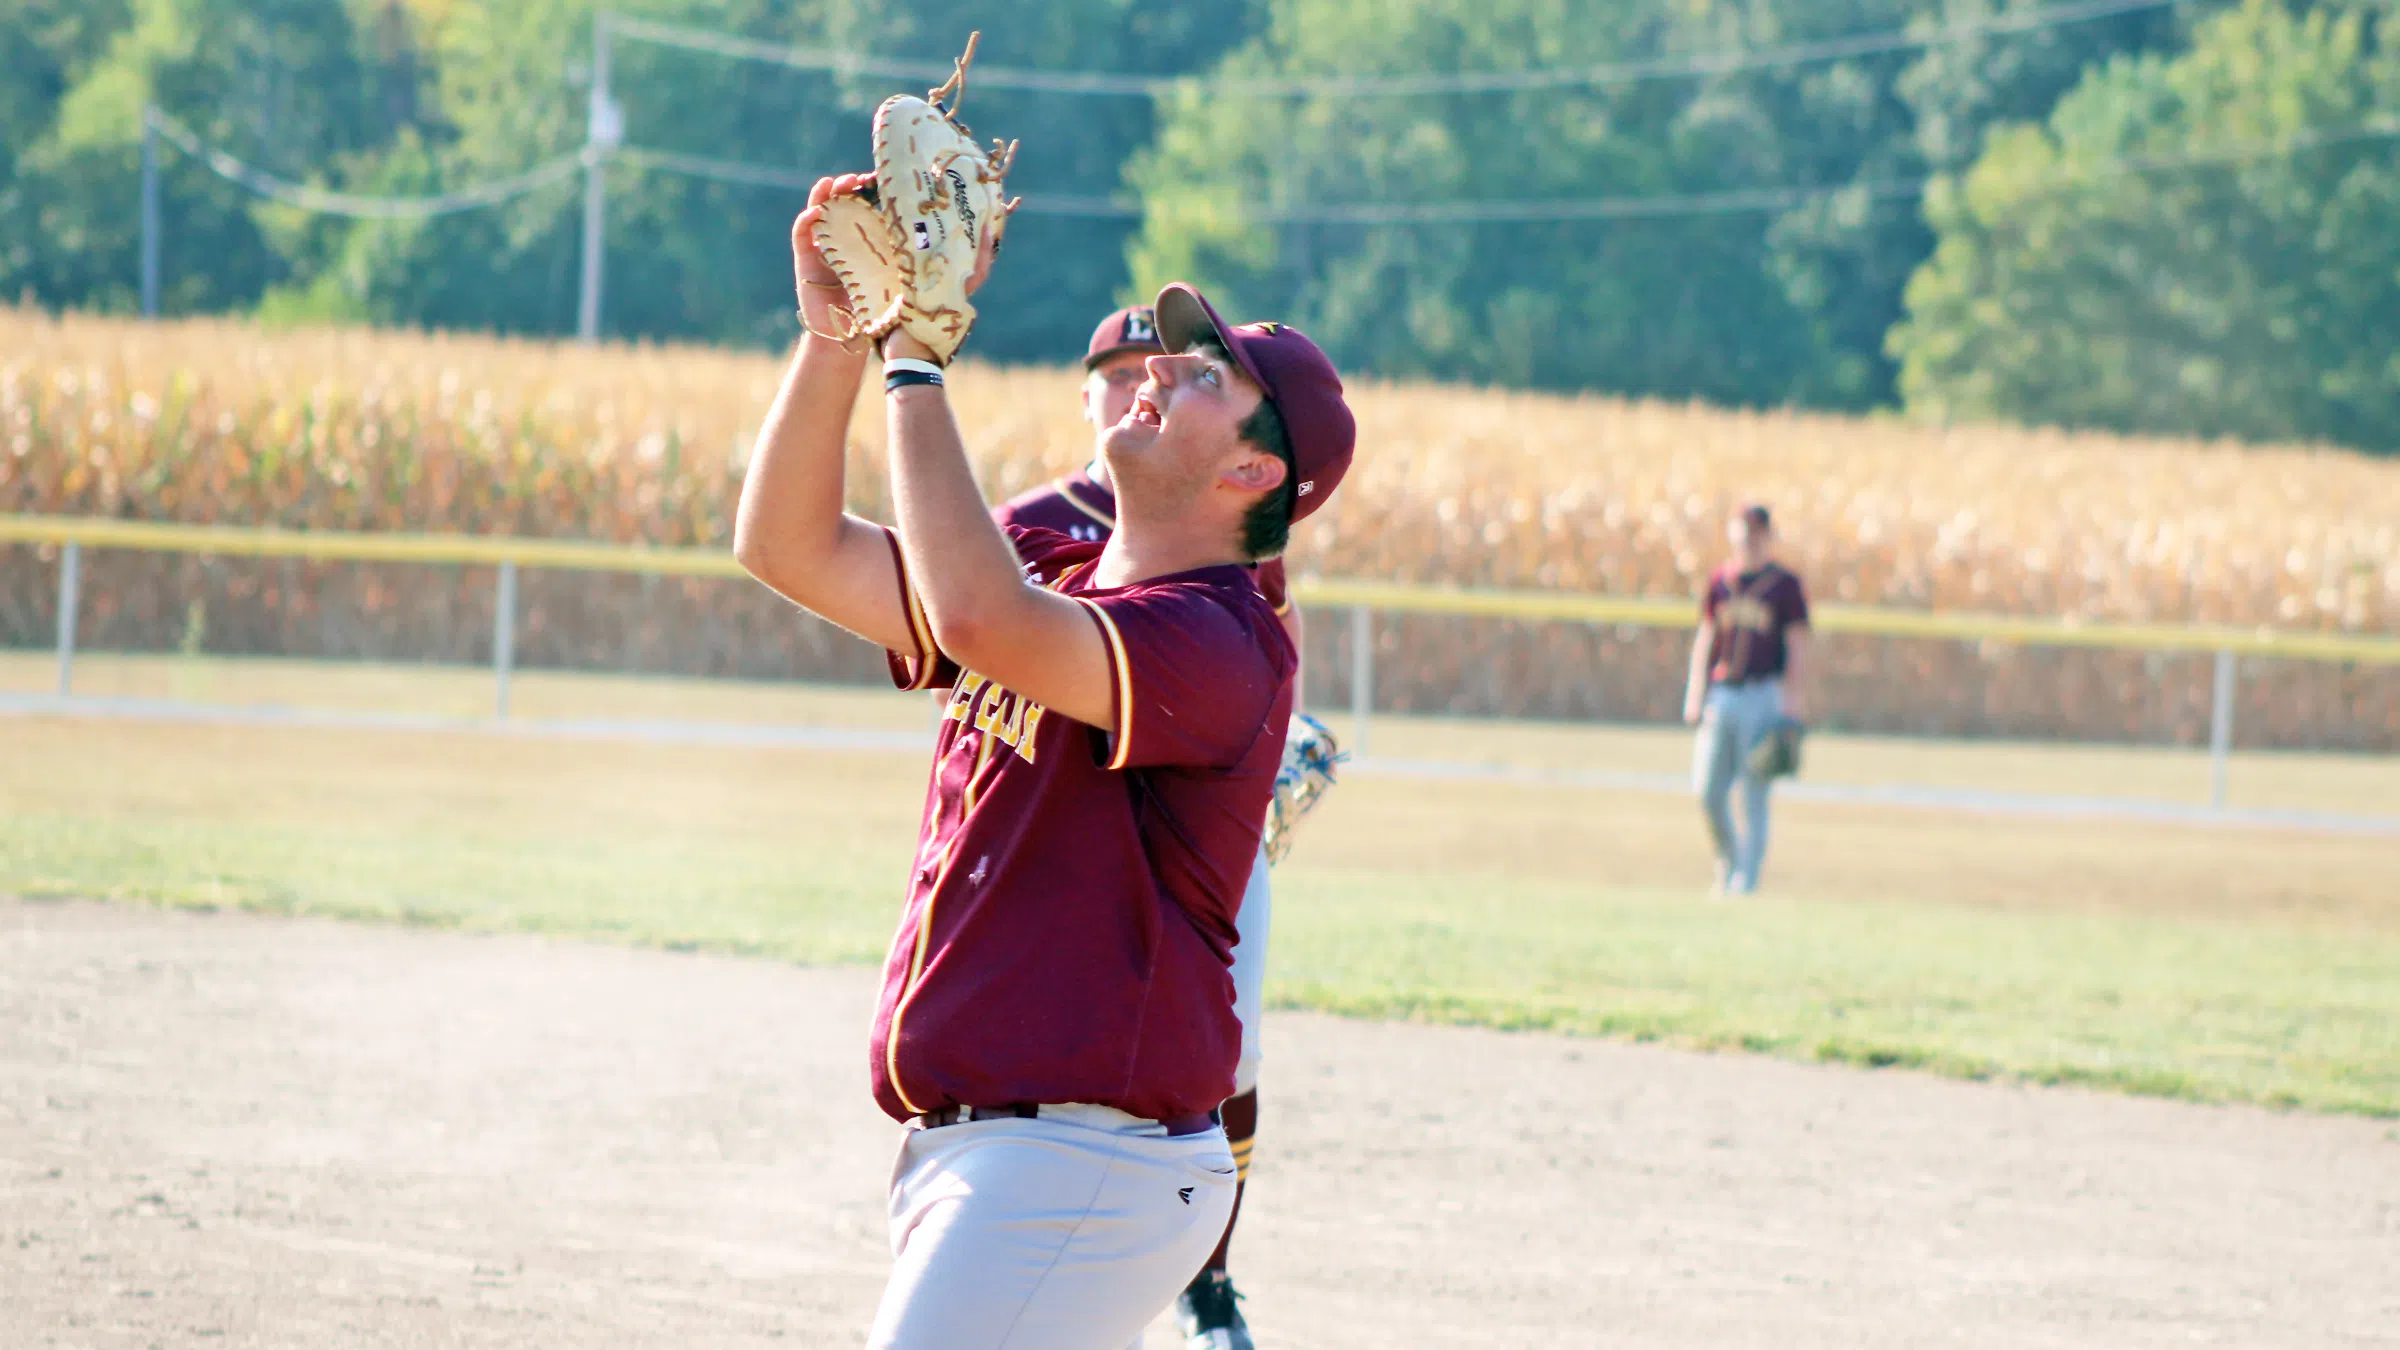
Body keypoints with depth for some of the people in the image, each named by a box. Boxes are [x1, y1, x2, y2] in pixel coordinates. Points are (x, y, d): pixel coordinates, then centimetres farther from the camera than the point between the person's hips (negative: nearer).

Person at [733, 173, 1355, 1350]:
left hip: (1083, 1165, -10)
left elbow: (982, 620, -32)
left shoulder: (1222, 646, -15)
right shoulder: (1054, 577, 14)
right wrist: (835, 335, 0)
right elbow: (790, 548, 13)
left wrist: (914, 359, -22)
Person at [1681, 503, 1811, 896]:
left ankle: (1745, 878, -1)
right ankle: (1728, 860, 22)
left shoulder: (1785, 584, 0)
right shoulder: (1720, 580, 13)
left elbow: (1797, 646, -2)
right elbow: (1706, 638, 16)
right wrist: (1696, 692, 7)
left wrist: (1793, 699, -11)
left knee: (1753, 794, -5)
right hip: (1721, 695, 4)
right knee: (1708, 790, 1)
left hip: (1763, 697, -4)